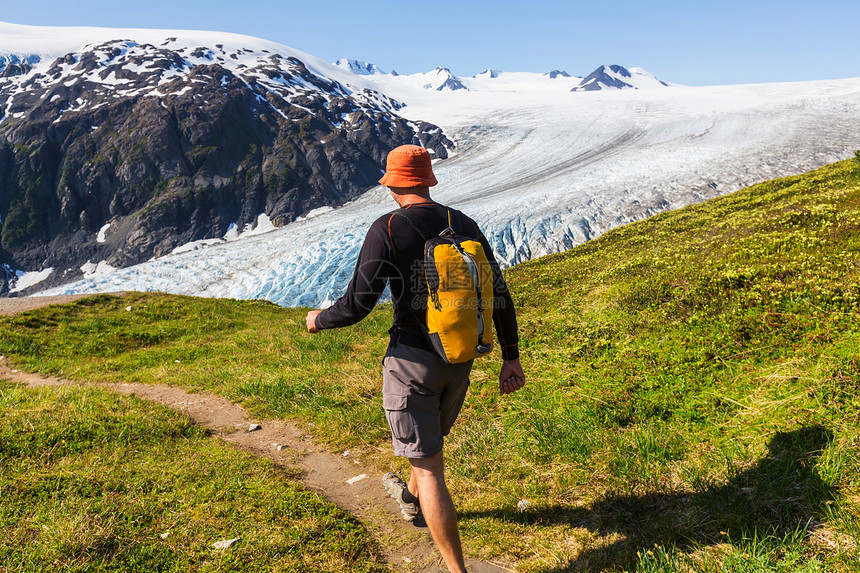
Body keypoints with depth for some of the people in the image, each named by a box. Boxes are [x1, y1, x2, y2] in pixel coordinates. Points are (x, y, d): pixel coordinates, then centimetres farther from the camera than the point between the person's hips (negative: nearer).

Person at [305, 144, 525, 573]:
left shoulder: (387, 229, -14)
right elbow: (499, 295, 2)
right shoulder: (465, 225, 2)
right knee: (431, 437, 31)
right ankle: (410, 500, 59)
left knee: (428, 468, 3)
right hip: (459, 359, 7)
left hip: (412, 360, -6)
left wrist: (320, 320, 6)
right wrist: (511, 358, 9)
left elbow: (357, 305, -15)